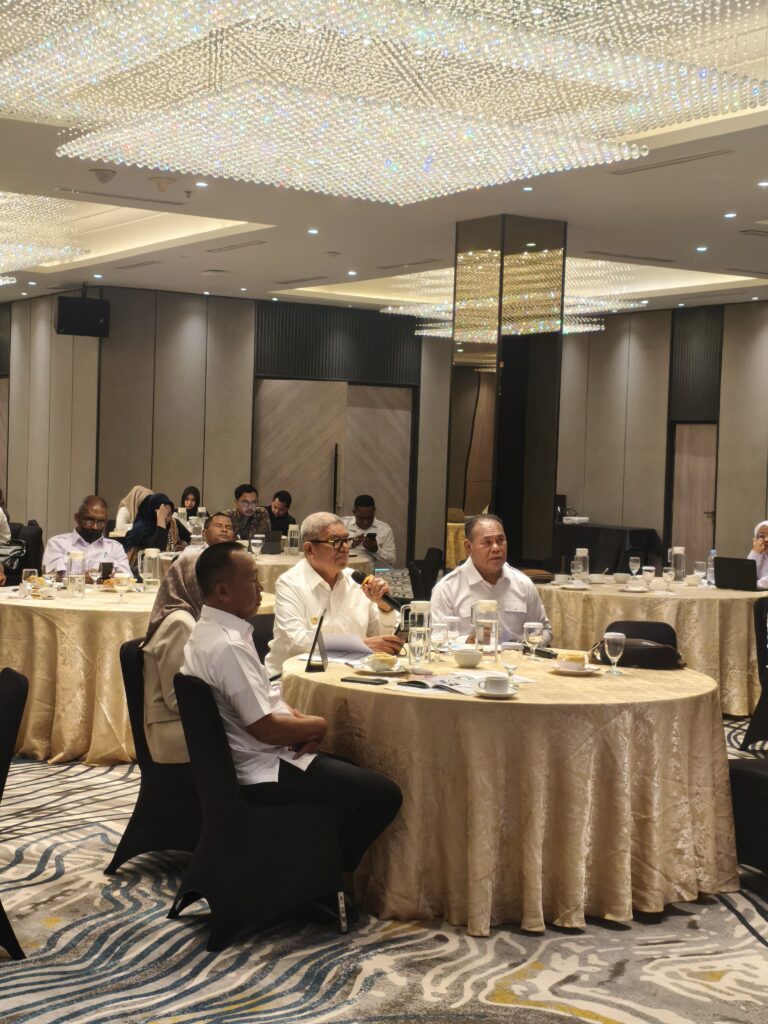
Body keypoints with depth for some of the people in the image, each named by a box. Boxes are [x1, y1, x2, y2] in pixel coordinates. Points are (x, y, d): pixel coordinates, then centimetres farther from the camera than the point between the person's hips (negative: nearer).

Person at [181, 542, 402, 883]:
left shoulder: (211, 631, 7)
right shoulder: (226, 647, -26)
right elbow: (266, 727, -26)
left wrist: (298, 720, -3)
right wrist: (316, 726, -8)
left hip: (256, 758, 11)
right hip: (263, 776, -11)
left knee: (354, 772, 23)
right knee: (384, 794, -8)